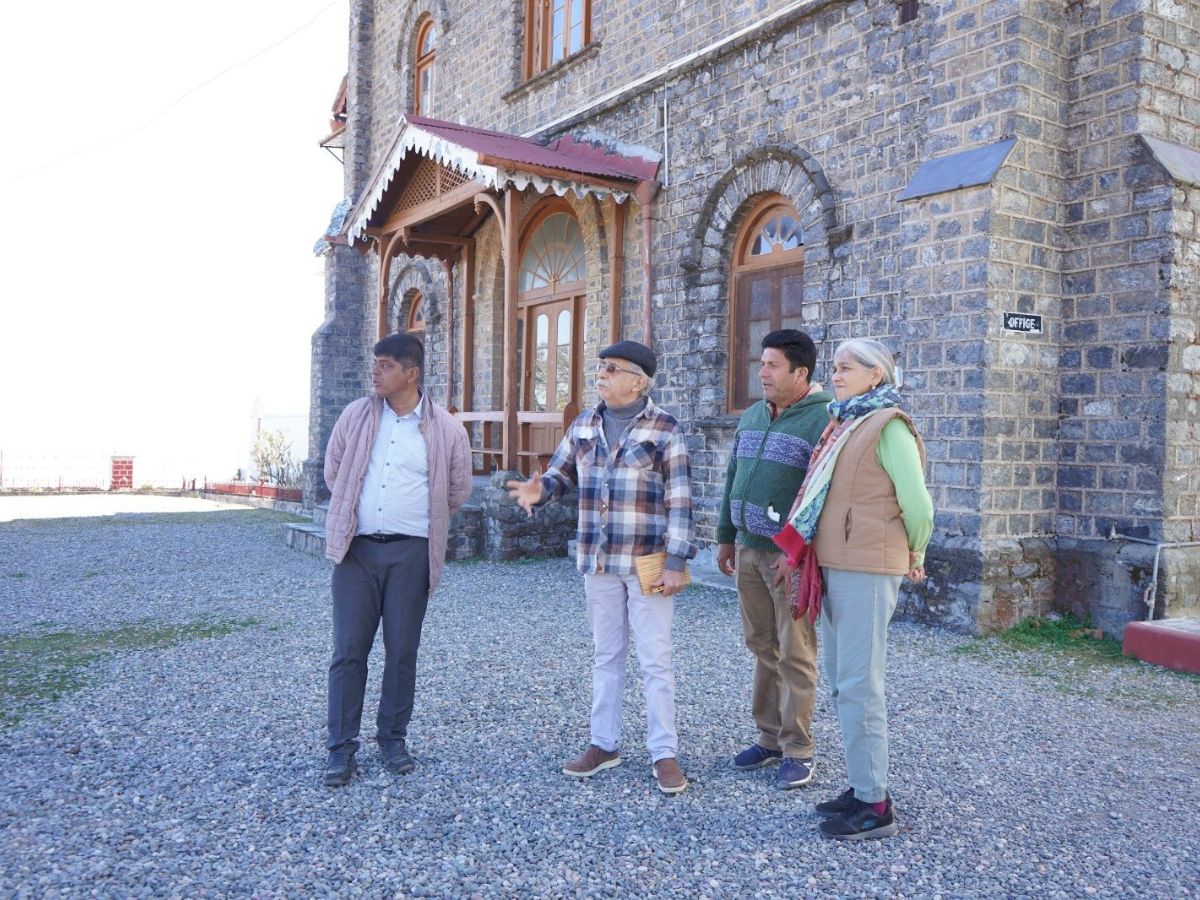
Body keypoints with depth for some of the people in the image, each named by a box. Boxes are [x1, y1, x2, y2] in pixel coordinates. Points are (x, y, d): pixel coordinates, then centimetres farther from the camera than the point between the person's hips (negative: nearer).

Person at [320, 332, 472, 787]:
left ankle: (393, 737, 24)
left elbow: (457, 491, 10)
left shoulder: (446, 430, -2)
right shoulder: (356, 416, 3)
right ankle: (341, 747, 11)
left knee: (402, 651, 7)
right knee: (348, 649, 1)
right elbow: (333, 471, 16)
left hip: (411, 553, -1)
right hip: (357, 548, 1)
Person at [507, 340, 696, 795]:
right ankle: (604, 743, 26)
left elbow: (680, 499, -10)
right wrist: (538, 489, -11)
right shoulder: (583, 426, 8)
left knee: (655, 659, 1)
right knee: (606, 655, 14)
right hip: (598, 561, 5)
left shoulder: (664, 429, -7)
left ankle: (664, 753, 11)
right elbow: (560, 472, 14)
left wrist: (676, 562, -14)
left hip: (647, 563, -5)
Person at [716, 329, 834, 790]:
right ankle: (769, 736, 25)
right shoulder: (752, 417, 13)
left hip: (791, 555, -7)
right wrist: (726, 537, 17)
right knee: (761, 647, 13)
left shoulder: (822, 420, -12)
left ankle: (797, 751, 12)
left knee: (795, 654, 1)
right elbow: (733, 479, 19)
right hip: (748, 549, 7)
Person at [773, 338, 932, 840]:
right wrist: (802, 553, 15)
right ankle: (862, 786, 26)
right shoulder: (844, 424, 17)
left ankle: (875, 806, 4)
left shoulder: (888, 427, -10)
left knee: (859, 684, -6)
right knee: (841, 680, 14)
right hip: (833, 566, 9)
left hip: (866, 570, -9)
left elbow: (917, 504, -14)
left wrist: (914, 558, 0)